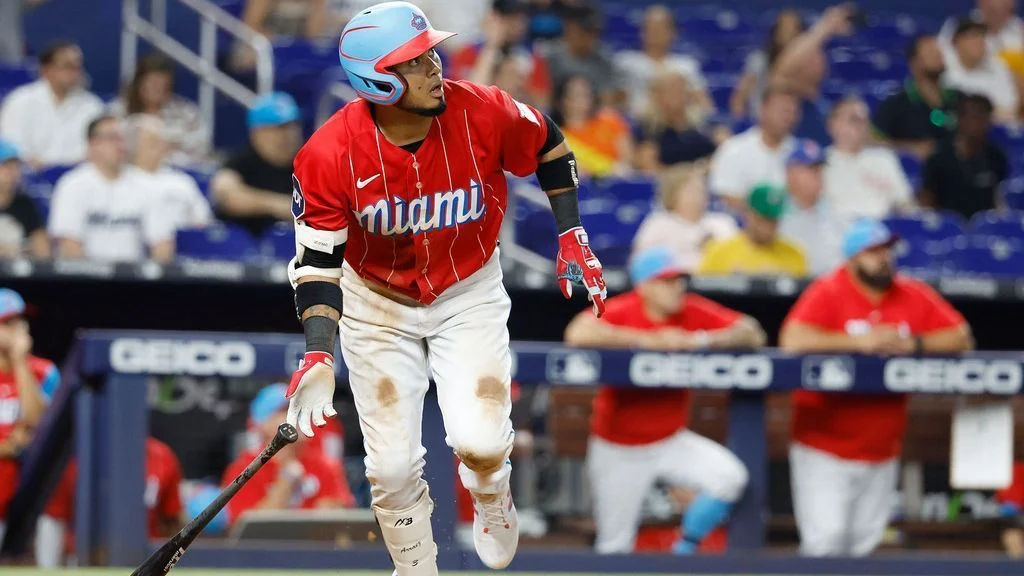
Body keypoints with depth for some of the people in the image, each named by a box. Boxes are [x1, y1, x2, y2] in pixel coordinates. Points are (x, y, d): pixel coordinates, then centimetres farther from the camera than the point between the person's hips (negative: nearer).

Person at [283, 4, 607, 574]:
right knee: (393, 468, -3)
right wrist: (319, 355, -30)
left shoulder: (485, 114, -24)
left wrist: (571, 237, -2)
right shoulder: (330, 154, -26)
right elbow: (318, 259, -19)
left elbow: (550, 145, -1)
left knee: (480, 442, -17)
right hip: (378, 306, 0)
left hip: (469, 296, 0)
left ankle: (490, 495, 22)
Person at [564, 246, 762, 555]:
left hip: (671, 441, 3)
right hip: (619, 450, -3)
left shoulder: (694, 312, -7)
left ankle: (685, 549, -2)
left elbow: (752, 335, -10)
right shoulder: (622, 311, -16)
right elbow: (578, 334, -35)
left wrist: (702, 340, -26)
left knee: (730, 476, -20)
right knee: (615, 547, 2)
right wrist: (648, 340, -34)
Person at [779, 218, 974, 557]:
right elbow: (792, 340, -24)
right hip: (824, 449, -4)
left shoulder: (914, 297, 3)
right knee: (827, 538, -13)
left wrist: (914, 344, -18)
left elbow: (961, 339, -1)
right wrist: (859, 341, -26)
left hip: (881, 450, 4)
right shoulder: (828, 293, -9)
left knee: (862, 544, 7)